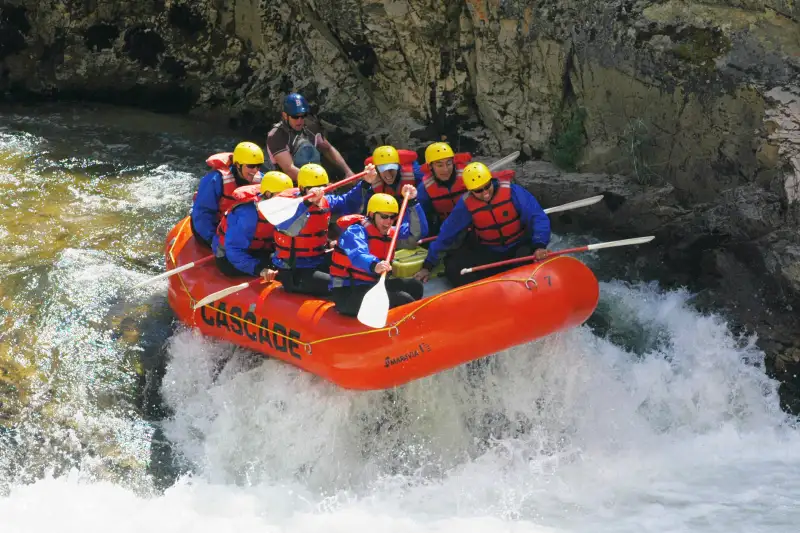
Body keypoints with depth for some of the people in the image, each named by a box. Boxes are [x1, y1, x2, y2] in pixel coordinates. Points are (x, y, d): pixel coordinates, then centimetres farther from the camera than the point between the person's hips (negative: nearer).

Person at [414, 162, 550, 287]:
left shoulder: (512, 192, -18)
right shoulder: (466, 204, -11)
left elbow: (538, 217, -19)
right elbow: (447, 234, -3)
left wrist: (539, 246, -35)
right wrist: (428, 265, -2)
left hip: (518, 247, -2)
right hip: (487, 252, 2)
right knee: (453, 268, -18)